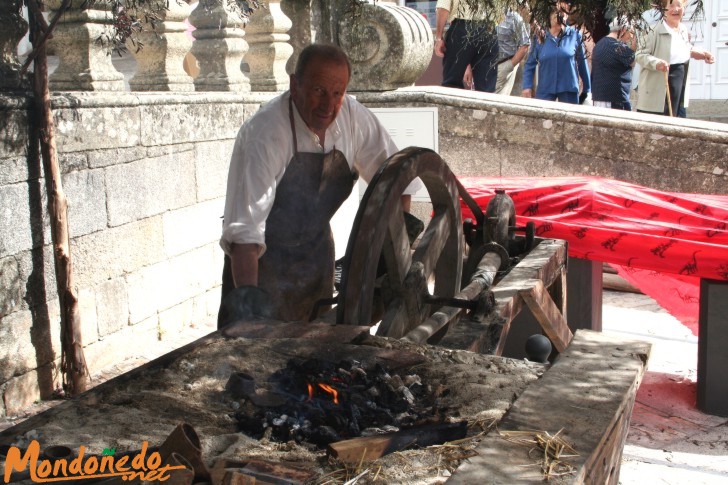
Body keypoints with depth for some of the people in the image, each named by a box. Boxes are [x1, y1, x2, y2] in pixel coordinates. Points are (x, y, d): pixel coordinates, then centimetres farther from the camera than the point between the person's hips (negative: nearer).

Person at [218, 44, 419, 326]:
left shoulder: (354, 117, -14)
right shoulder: (263, 135, -29)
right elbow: (244, 225, -35)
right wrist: (247, 293, -44)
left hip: (316, 248, 5)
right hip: (264, 255, -5)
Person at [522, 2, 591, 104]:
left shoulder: (575, 35, -2)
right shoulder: (540, 37, 1)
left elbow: (582, 63, 4)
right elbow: (530, 64, 5)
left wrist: (587, 88, 8)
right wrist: (527, 86, -4)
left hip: (569, 89, 0)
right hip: (545, 90, 0)